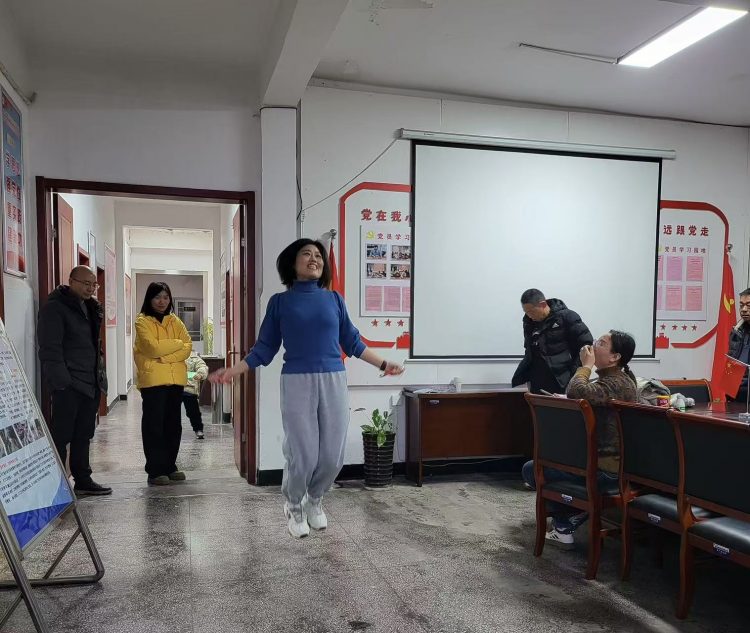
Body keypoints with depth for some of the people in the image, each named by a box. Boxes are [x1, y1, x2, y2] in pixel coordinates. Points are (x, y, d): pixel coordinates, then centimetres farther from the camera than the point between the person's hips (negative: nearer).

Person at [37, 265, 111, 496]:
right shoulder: (55, 308, -9)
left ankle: (83, 480, 23)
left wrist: (100, 376, 16)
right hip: (68, 385, -8)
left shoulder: (91, 308, 16)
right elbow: (50, 349, -16)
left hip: (90, 384, 8)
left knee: (84, 435, 14)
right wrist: (61, 381, -21)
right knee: (61, 436, -2)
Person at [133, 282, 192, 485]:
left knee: (174, 424, 9)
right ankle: (155, 471, 5)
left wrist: (167, 356, -13)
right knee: (154, 425, 0)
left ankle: (170, 466, 20)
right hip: (153, 379, -5)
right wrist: (176, 343, -6)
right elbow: (153, 347, -17)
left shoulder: (175, 321, 13)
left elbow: (188, 346, 1)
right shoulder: (142, 321, -2)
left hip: (176, 379, 5)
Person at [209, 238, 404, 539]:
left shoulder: (334, 299, 9)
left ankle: (314, 500, 34)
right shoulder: (280, 302, 4)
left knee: (333, 456, 4)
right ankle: (293, 505, 28)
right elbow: (265, 348, 6)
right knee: (302, 455, -3)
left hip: (334, 382, 3)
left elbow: (352, 342, 15)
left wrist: (383, 363, 13)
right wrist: (233, 370, -3)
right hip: (297, 383, -2)